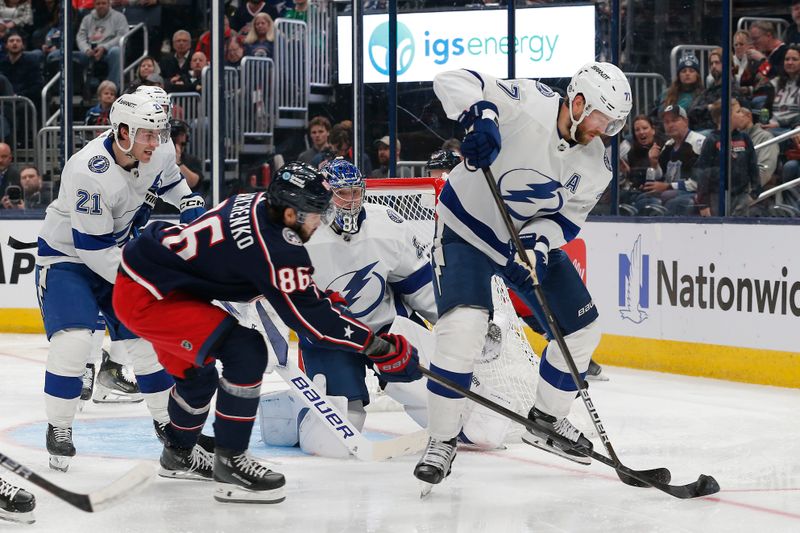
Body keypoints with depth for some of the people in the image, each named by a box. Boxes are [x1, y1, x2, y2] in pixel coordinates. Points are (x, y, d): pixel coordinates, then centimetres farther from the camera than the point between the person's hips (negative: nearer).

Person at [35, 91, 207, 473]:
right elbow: (93, 248, -29)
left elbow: (169, 180, 13)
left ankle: (166, 420, 23)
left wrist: (194, 212, -1)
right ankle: (58, 429, -6)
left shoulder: (157, 151, -13)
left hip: (118, 249, 7)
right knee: (73, 340, -22)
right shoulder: (89, 173, -35)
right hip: (67, 255, -6)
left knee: (148, 335, 5)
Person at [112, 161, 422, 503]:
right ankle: (229, 461, -7)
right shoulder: (273, 247, -25)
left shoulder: (258, 204, 1)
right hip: (146, 297, -10)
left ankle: (178, 450, 52)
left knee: (196, 371, 27)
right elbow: (310, 319, -22)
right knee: (246, 352, -17)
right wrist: (380, 347, -18)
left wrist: (322, 295, 22)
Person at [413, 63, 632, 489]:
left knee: (581, 329, 7)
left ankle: (546, 419, 30)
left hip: (534, 239, 7)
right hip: (467, 228, -7)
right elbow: (453, 81, -29)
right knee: (463, 328, -23)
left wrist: (539, 246, -26)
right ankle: (441, 441, -10)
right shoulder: (528, 103, -25)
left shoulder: (596, 163, -7)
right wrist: (480, 115, -48)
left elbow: (567, 216, -5)